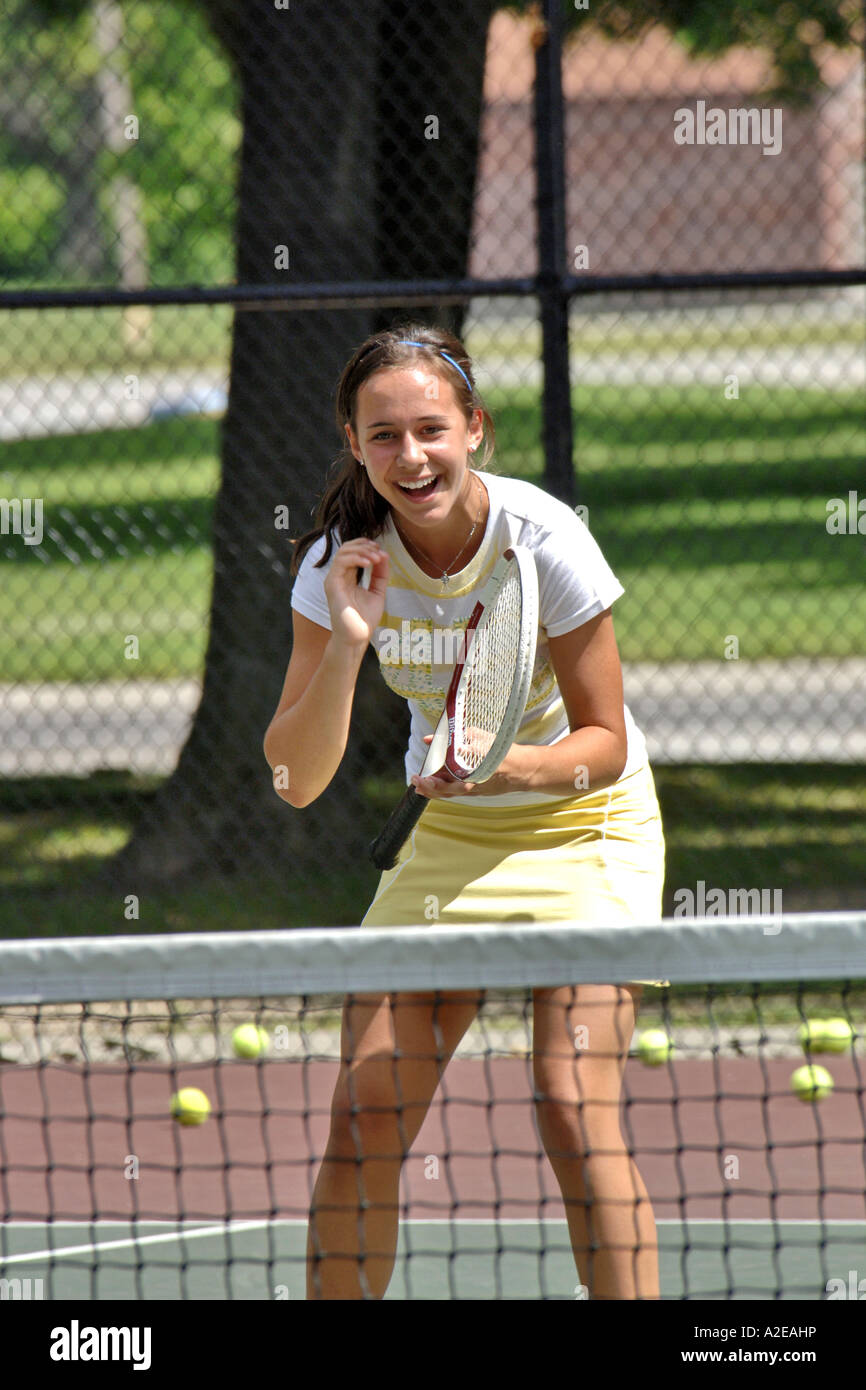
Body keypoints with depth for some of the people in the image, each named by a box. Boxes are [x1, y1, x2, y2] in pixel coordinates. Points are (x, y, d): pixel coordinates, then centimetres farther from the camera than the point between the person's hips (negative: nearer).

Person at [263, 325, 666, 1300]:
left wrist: (504, 762, -34)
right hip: (448, 837, 3)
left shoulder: (542, 539, -23)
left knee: (571, 1105, -19)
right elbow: (296, 781, -17)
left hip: (580, 822, -3)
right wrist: (346, 642, -31)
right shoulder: (343, 560, -15)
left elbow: (604, 742, -14)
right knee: (365, 1109, -5)